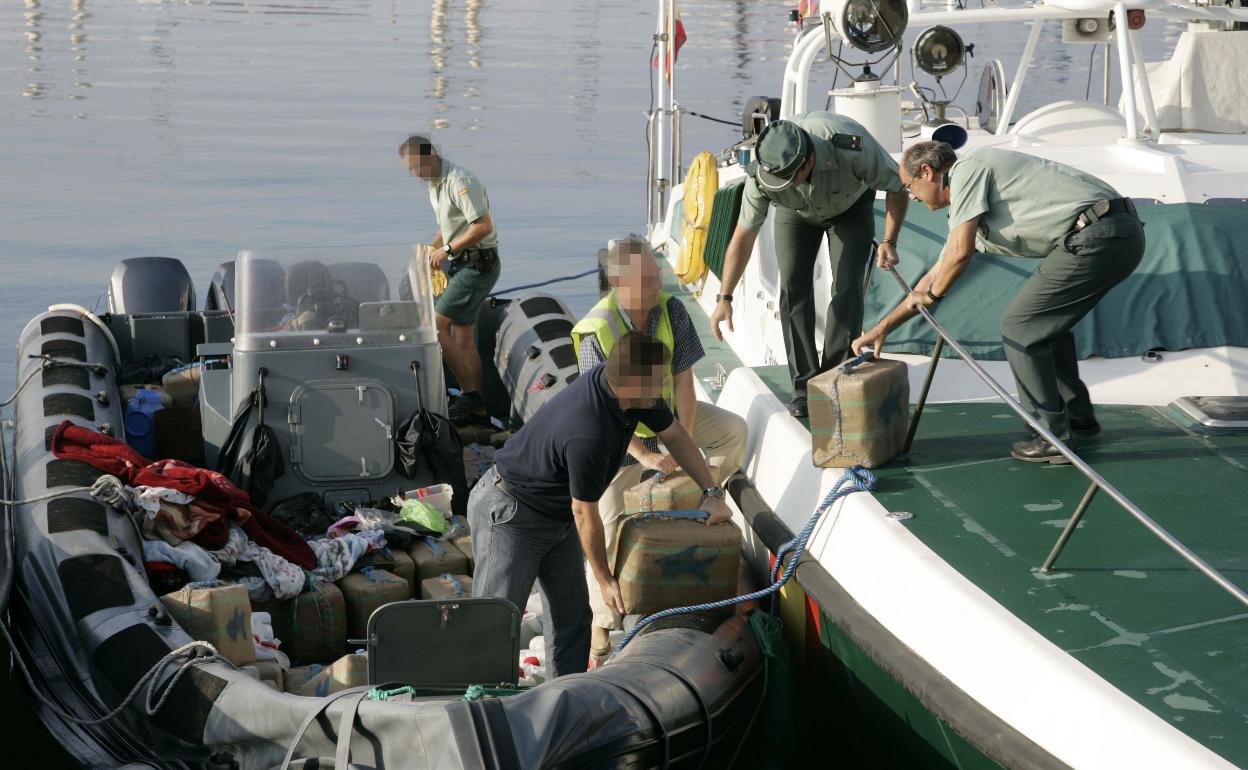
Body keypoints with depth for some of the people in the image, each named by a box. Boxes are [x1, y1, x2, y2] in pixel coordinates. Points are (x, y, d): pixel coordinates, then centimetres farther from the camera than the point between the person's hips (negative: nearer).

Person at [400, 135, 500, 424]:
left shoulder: (460, 181, -18)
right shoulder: (435, 185, 14)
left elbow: (484, 226, -24)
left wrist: (448, 249, -18)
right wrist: (433, 249, 10)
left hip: (478, 264, -10)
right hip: (461, 265, 10)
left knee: (437, 326, -14)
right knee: (463, 336, 10)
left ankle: (470, 392, -9)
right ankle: (476, 409, 13)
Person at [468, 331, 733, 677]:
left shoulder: (624, 387, -12)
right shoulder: (589, 435, -37)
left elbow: (675, 435, 7)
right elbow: (585, 513, -24)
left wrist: (713, 493, 2)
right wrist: (605, 580, -11)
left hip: (558, 515, 9)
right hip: (509, 514, -9)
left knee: (572, 618, 8)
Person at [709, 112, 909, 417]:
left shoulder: (852, 148, -43)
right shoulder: (762, 173, -36)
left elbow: (897, 186, -23)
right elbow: (743, 235, -24)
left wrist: (889, 241, -30)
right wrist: (724, 297, -25)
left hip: (851, 205, -1)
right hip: (797, 212, 1)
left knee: (847, 286, -15)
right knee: (794, 286, -12)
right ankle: (805, 387, -7)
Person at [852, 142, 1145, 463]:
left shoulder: (967, 170, -3)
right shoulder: (965, 202, 27)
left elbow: (960, 252, -11)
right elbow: (939, 271, 34)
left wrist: (931, 295, 8)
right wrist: (882, 328, 36)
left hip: (1095, 238, -10)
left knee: (1020, 327, -1)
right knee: (1046, 321, 27)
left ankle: (1053, 438, 3)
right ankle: (1079, 418, 37)